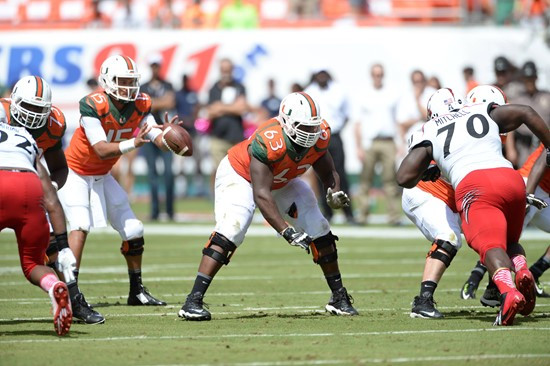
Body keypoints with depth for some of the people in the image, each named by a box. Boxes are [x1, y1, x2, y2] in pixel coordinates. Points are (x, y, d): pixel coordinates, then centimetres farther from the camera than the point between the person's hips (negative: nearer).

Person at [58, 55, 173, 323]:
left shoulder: (140, 106, -10)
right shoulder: (93, 106, -28)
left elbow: (160, 141, -17)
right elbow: (102, 150, -34)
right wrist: (132, 144, -48)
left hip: (102, 176, 6)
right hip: (75, 173, -6)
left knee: (133, 231, 5)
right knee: (80, 227, -25)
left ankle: (136, 291, 20)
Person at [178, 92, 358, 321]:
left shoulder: (319, 137, -23)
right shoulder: (267, 143, -41)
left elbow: (328, 173, -5)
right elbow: (261, 196, -41)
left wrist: (334, 193, -28)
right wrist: (287, 231, -48)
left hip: (282, 182, 6)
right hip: (241, 175, -6)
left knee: (319, 231, -1)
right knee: (230, 232, -26)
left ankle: (339, 298, 14)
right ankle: (193, 301, -26)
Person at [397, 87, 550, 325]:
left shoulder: (429, 133, 19)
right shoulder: (484, 113, 28)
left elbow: (405, 178, 13)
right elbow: (527, 114, 22)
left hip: (473, 186, -3)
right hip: (512, 179, 4)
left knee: (490, 246, -15)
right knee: (509, 241, 22)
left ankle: (509, 291, -46)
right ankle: (522, 270, -13)